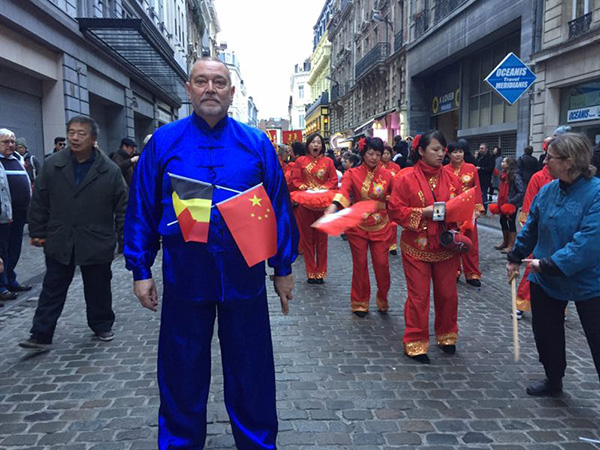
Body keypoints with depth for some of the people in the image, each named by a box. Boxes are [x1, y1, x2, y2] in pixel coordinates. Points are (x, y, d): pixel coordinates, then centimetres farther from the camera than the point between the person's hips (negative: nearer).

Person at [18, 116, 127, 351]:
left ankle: (102, 326, 31)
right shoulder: (52, 165, 1)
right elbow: (39, 202, 5)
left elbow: (122, 206, -1)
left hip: (97, 243, -1)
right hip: (59, 242, 2)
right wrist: (37, 232, 4)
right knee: (52, 290, 8)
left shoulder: (110, 171, -5)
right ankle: (41, 335, 15)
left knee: (98, 289, 12)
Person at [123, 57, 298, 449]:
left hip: (244, 276, 0)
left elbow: (279, 207, 4)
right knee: (183, 372, 14)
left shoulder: (256, 144, 3)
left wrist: (283, 268, 3)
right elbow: (141, 209, 4)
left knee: (251, 370, 13)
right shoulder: (163, 142, 3)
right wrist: (141, 270, 1)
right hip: (184, 275, 0)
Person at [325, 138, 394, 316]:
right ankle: (360, 302, 23)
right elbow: (344, 191, -25)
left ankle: (382, 299, 24)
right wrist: (333, 207, -42)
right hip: (358, 226, -1)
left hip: (380, 226, 1)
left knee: (382, 263, 1)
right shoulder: (352, 174, -7)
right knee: (360, 264, 8)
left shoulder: (387, 175, 0)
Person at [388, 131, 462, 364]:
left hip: (445, 247, 4)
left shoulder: (451, 178, 4)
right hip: (417, 247, -4)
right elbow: (395, 211, -10)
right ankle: (415, 342, 18)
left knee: (448, 293, 12)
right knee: (418, 296, 3)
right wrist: (423, 212, -19)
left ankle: (446, 335, 34)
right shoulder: (405, 179, -8)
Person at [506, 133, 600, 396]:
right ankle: (553, 380, 43)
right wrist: (515, 258, 16)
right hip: (545, 279, 7)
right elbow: (531, 227, 12)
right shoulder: (548, 191, -1)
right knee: (546, 334, 19)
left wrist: (549, 264, -26)